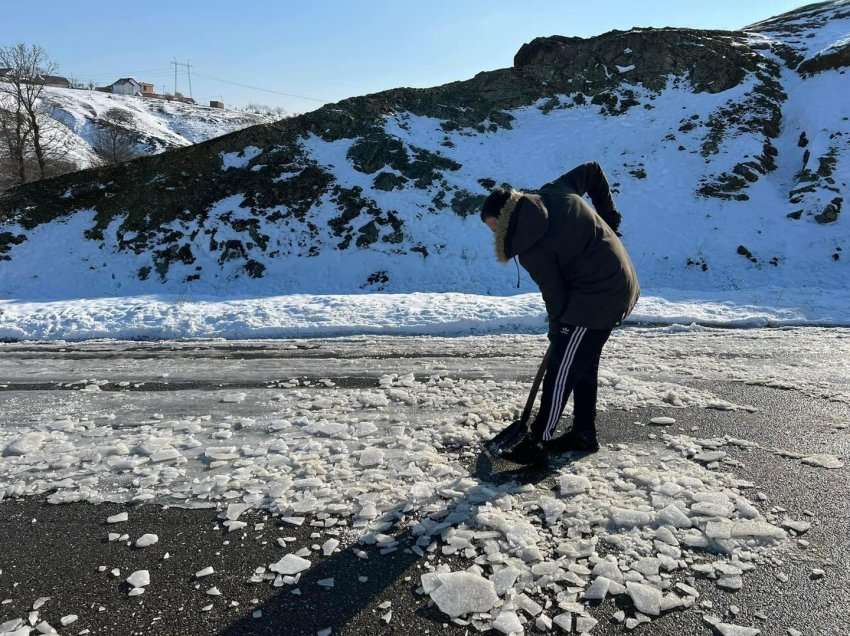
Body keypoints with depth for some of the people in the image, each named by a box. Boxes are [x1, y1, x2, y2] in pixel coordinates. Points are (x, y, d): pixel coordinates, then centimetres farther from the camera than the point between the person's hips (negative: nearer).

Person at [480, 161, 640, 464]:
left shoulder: (531, 248, -20)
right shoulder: (555, 192, 2)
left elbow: (555, 294, -13)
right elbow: (593, 171, 12)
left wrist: (556, 329, 5)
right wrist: (608, 215, 16)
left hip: (595, 297, -10)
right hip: (622, 285, 10)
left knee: (560, 370, -4)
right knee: (583, 366, 17)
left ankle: (538, 441, 2)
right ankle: (584, 434, 26)